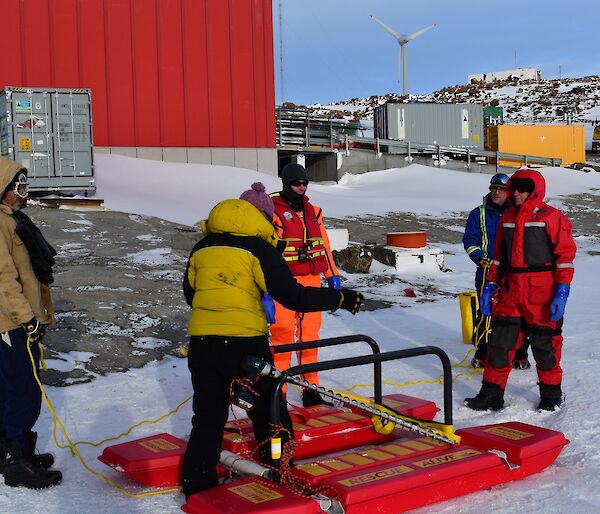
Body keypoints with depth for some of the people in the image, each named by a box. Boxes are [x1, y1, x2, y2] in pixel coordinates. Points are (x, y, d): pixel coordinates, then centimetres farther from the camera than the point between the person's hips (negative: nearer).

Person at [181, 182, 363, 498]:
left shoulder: (202, 247, 10)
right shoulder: (258, 248, -5)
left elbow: (190, 291, 21)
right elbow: (291, 296, -10)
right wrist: (339, 298, -2)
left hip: (202, 341, 4)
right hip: (245, 343, -4)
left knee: (208, 416, 16)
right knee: (268, 412, 13)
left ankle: (197, 485, 20)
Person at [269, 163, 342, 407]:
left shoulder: (313, 211, 14)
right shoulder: (272, 212, -5)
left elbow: (324, 245, 21)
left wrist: (332, 275, 19)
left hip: (311, 281, 5)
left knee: (310, 334, 9)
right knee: (282, 335, -7)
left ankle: (311, 389, 18)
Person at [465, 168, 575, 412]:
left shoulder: (552, 217, -6)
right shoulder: (508, 218, 13)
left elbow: (565, 256, -7)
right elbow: (499, 256, 20)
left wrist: (561, 293, -14)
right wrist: (489, 286, 13)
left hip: (542, 296, -5)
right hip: (510, 292, 5)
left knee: (545, 344, 6)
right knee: (500, 340, 4)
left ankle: (551, 394, 24)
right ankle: (492, 394, 13)